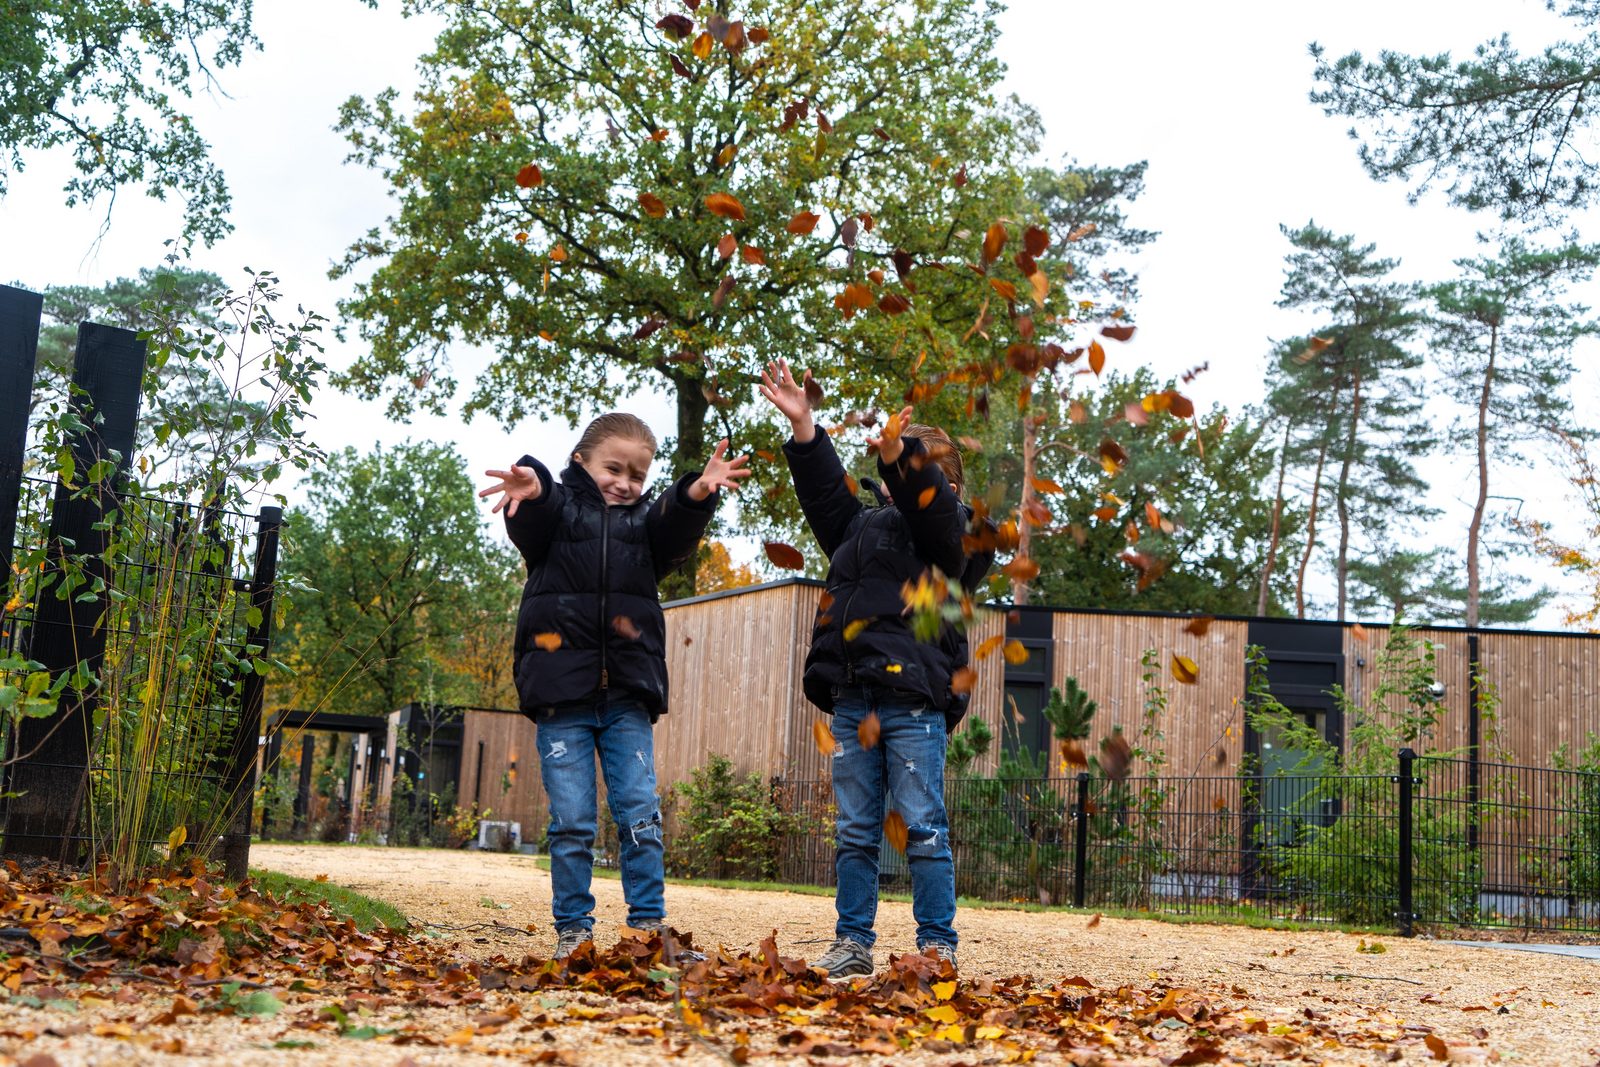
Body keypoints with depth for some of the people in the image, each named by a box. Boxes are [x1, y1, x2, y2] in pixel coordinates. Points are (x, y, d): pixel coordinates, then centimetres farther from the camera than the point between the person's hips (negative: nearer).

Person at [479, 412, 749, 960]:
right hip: (562, 690, -2)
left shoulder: (646, 520, 15)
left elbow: (677, 531, -7)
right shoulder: (558, 508, 7)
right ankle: (572, 929, 11)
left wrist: (697, 493, -30)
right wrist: (532, 488, -42)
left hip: (627, 695, 2)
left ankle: (649, 923, 8)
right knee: (571, 822, 1)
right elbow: (529, 525, -17)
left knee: (641, 814, -1)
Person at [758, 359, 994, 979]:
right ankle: (853, 943, 15)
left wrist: (899, 455, -32)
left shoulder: (947, 527, 3)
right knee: (854, 830, 9)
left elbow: (927, 499, -15)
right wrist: (803, 427, 14)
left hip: (914, 699, -6)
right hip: (852, 700, 6)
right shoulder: (865, 527, 21)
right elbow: (827, 492, 24)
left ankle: (937, 947, 4)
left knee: (923, 827, -3)